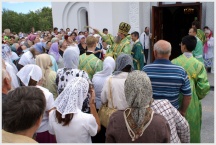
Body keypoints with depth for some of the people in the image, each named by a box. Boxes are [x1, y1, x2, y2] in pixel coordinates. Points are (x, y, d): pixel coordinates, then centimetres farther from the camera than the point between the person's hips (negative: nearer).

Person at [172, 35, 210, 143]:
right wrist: (198, 96, 9)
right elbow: (204, 87, -10)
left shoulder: (174, 62, -12)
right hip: (192, 103, 1)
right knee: (192, 131, 18)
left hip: (176, 102, 0)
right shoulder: (199, 64, -10)